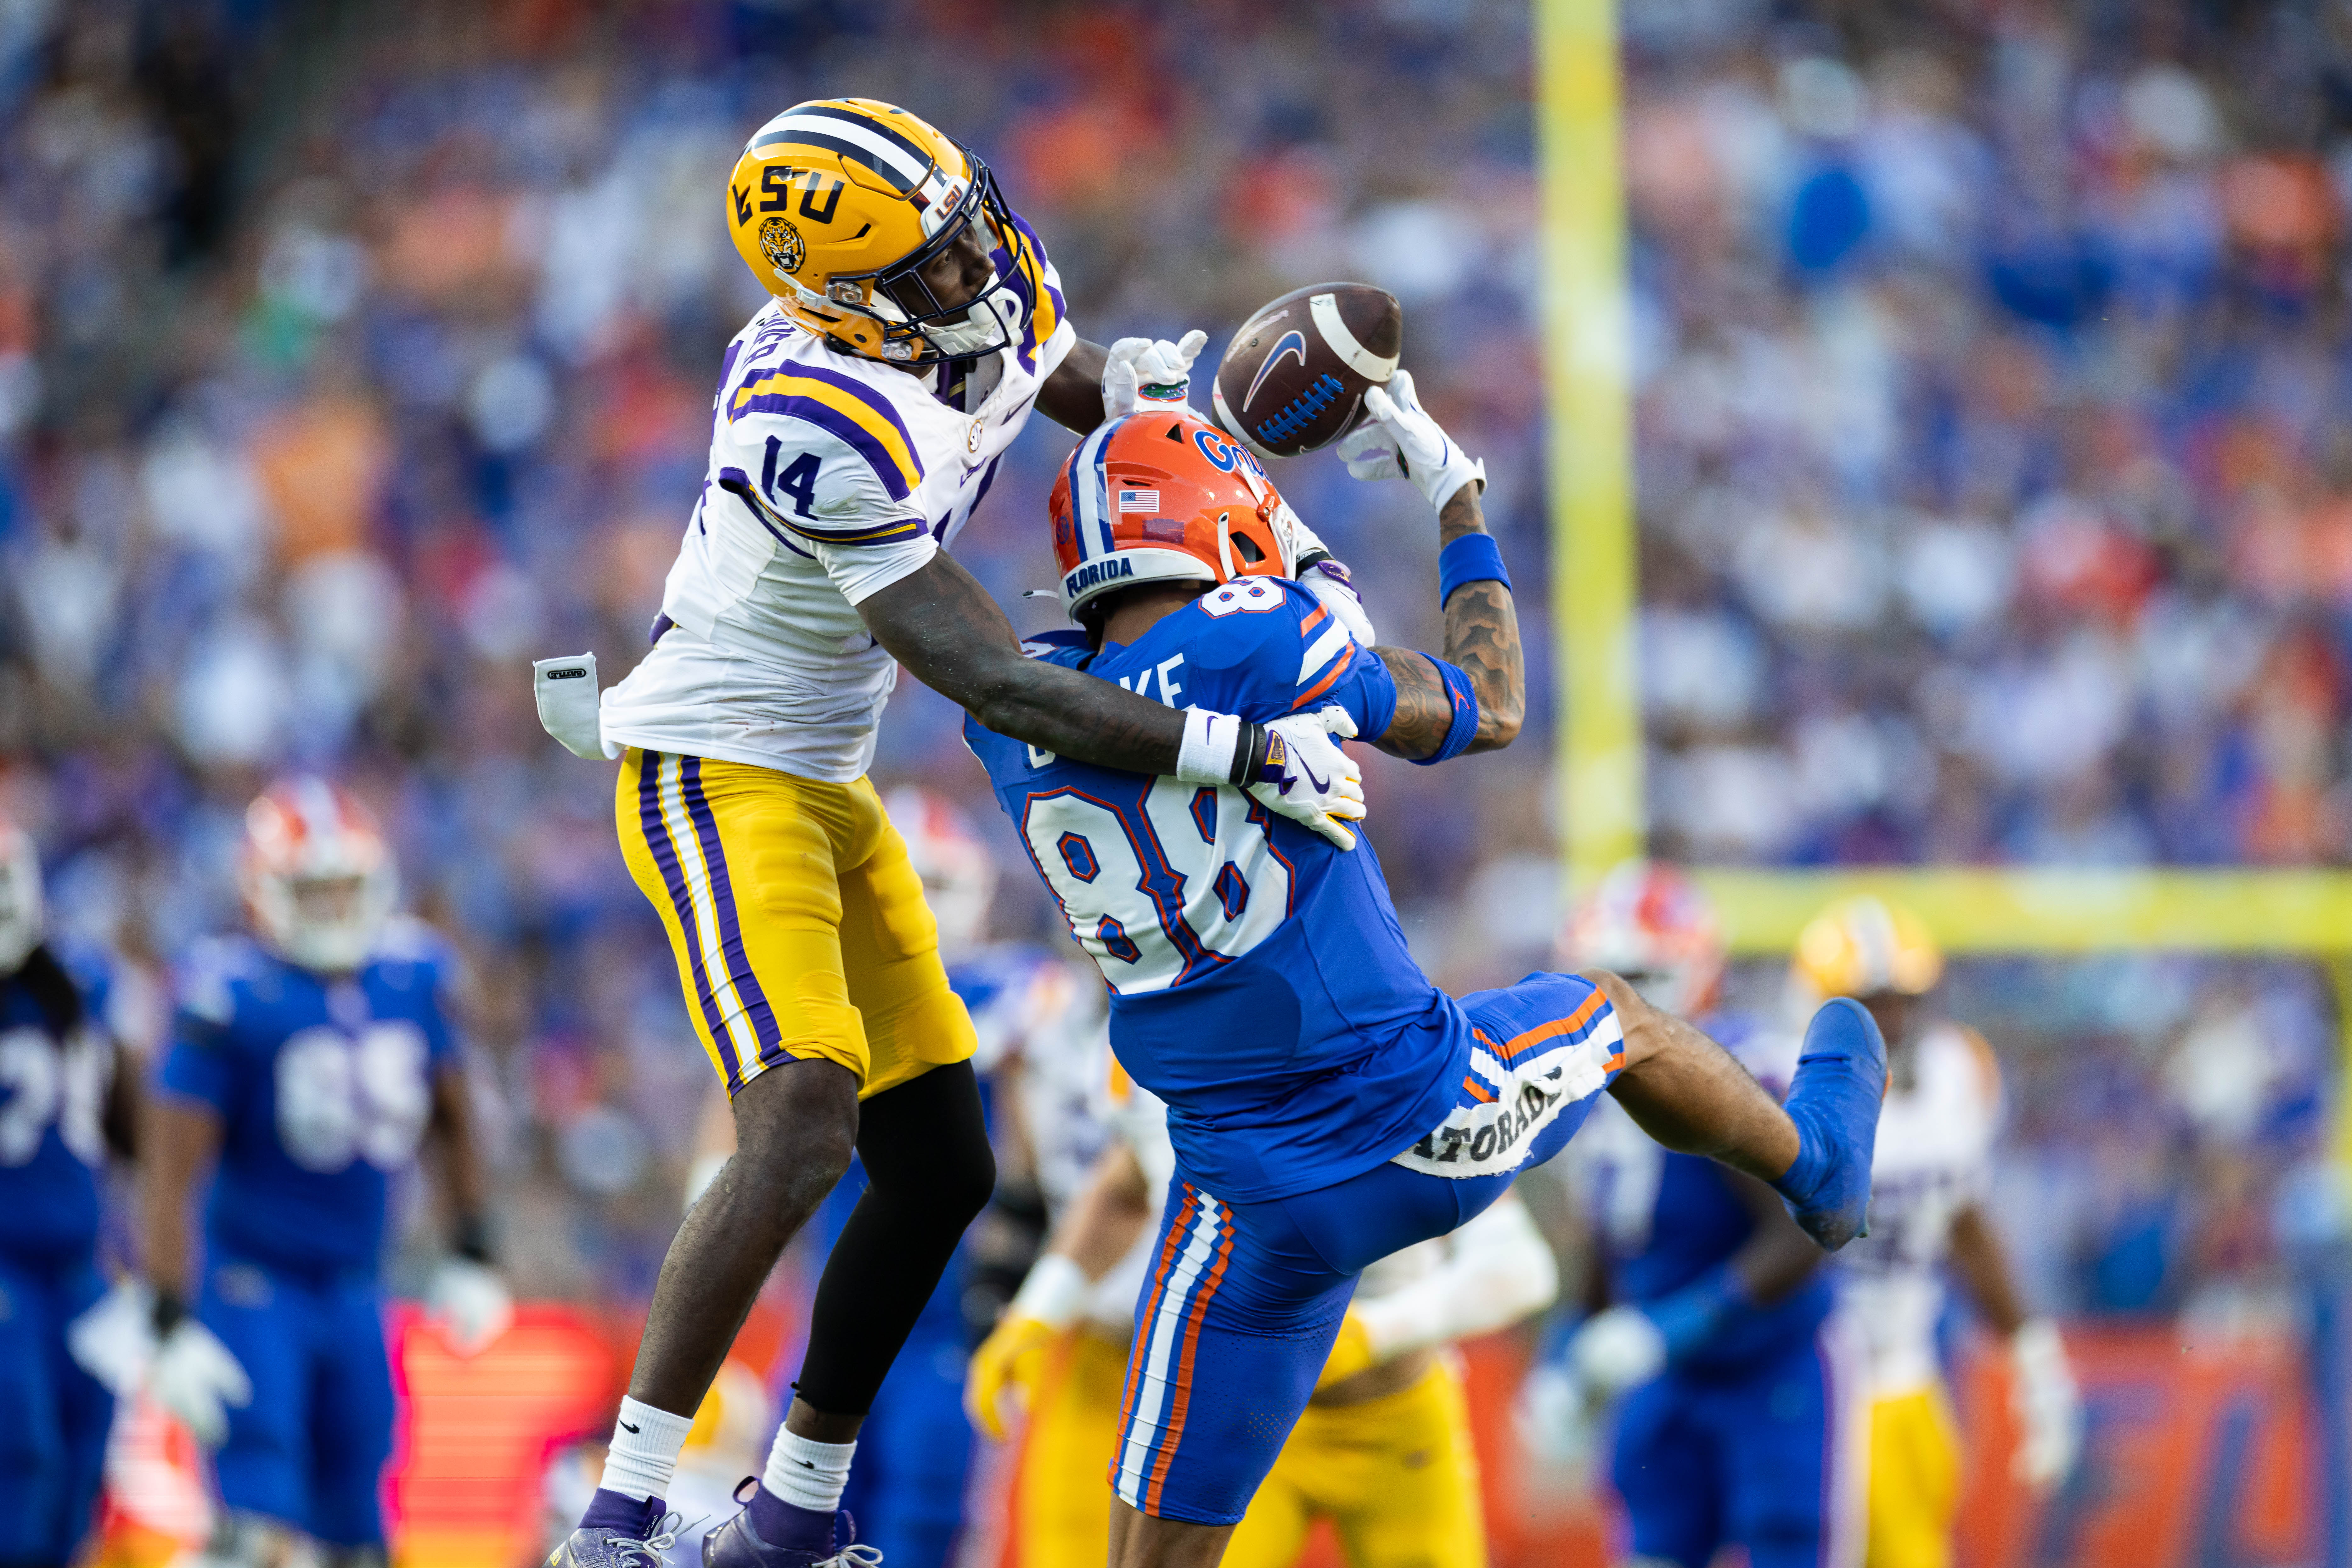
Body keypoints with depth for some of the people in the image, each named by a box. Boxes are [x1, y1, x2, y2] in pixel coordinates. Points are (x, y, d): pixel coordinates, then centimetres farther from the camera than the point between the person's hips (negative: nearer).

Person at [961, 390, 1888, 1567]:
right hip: (1428, 1122, -2)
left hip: (1264, 1205, 2)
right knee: (1621, 1023, 32)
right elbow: (1486, 711, 2)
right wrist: (1457, 498, 14)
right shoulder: (1261, 645, -16)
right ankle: (1817, 1161, 61)